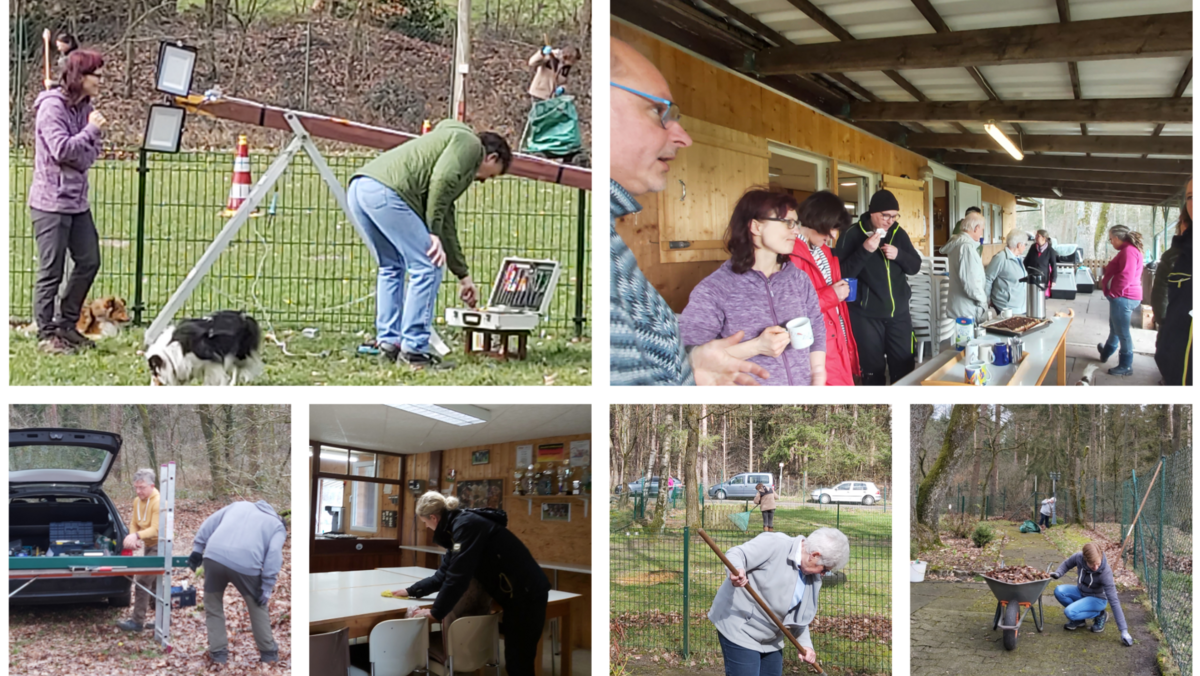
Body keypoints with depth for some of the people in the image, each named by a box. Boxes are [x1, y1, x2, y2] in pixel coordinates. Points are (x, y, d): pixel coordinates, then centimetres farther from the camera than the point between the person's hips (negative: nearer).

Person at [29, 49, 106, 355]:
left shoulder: (85, 108, 9)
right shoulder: (52, 106, -13)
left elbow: (91, 154, 8)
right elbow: (62, 149, -22)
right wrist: (91, 129, -14)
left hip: (77, 201, 8)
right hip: (51, 201, -8)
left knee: (89, 261, 11)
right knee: (51, 271, -2)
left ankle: (66, 324, 24)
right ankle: (46, 334, 9)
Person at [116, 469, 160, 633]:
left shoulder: (158, 502, -21)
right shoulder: (137, 501, 4)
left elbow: (156, 529, -25)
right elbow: (134, 524, 4)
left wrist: (137, 536, -36)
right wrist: (132, 538, -16)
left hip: (158, 546, -9)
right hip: (148, 545, 9)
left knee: (142, 581, -11)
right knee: (153, 584, 15)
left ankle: (137, 621, -6)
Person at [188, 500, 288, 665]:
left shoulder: (239, 505, 32)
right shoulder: (278, 527, 21)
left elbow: (209, 523, 23)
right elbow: (274, 555, 4)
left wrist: (197, 549, 22)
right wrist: (267, 587, 3)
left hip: (214, 557, 2)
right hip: (245, 565, -2)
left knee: (213, 605, 23)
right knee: (257, 606, 21)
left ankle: (218, 653, 21)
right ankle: (268, 652, 27)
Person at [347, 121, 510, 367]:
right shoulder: (469, 143, 11)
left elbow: (446, 226, 41)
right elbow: (441, 179, -10)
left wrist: (463, 275, 45)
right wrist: (433, 233, -7)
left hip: (358, 189, 10)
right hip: (386, 192, -10)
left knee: (391, 267, 24)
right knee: (426, 268, -1)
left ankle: (388, 342, 23)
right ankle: (414, 349, 1)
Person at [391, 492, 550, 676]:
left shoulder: (467, 525, -17)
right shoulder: (461, 525, 13)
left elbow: (458, 576, -20)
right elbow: (444, 574, 23)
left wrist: (435, 613, -11)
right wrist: (412, 591, 29)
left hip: (527, 594, -10)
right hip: (518, 594, 10)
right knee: (514, 660, 14)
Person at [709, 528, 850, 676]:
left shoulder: (814, 577, 6)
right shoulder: (774, 545, -19)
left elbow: (800, 616, 15)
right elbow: (735, 554, -22)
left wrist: (805, 644, 3)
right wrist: (737, 570, -44)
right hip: (739, 629, -8)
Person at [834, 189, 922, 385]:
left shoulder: (899, 233, 6)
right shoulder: (853, 235, -9)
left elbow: (915, 266, 6)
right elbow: (843, 273, -16)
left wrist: (899, 255, -13)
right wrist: (865, 250, -27)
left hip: (899, 312, 4)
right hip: (866, 315, -4)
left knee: (904, 368, 10)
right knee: (873, 370, 3)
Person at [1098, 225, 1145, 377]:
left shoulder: (1128, 251, -19)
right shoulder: (1128, 249, 16)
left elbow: (1126, 277, -26)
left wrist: (1111, 292, -18)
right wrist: (1108, 270, 16)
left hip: (1122, 298, -11)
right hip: (1122, 297, 11)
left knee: (1122, 332, -5)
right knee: (1115, 328, 26)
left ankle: (1126, 366, 1)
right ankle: (1106, 353, 44)